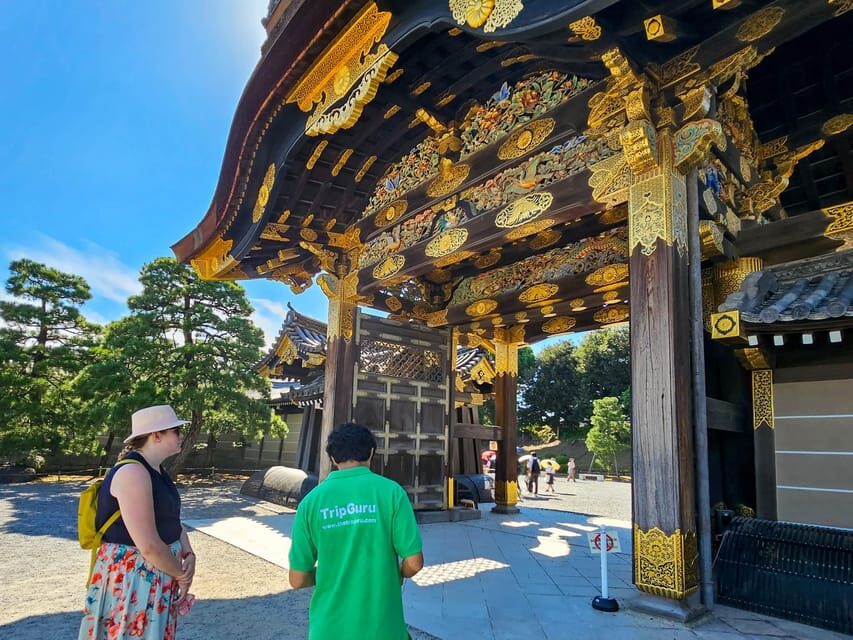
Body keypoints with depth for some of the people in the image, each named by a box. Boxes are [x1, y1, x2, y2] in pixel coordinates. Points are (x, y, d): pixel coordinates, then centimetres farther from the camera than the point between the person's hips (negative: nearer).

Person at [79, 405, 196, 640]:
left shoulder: (157, 470, 7)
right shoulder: (132, 473, -25)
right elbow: (149, 546, -28)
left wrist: (189, 556, -3)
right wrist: (181, 573, -13)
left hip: (157, 574, 9)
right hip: (131, 578, -9)